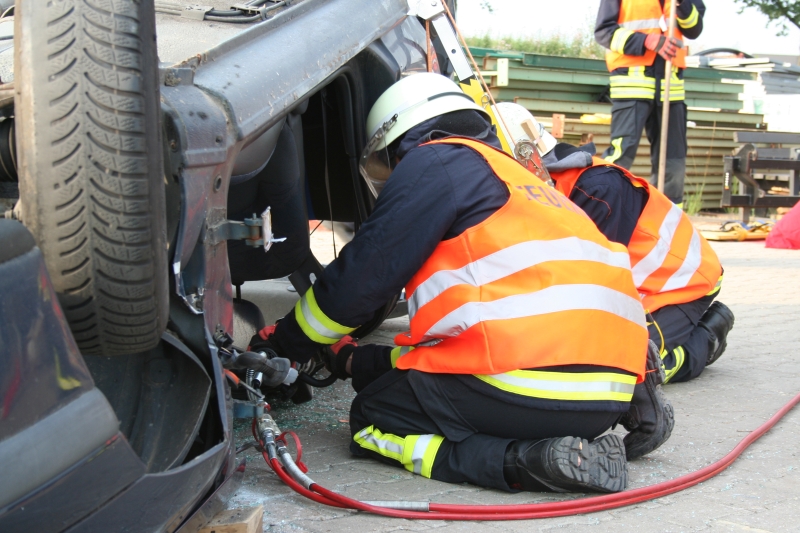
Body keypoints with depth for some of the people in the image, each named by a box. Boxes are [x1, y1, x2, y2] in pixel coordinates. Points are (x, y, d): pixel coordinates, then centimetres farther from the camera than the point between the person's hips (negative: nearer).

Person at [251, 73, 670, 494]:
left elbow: (360, 278, 1)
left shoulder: (438, 162, 4)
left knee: (372, 419, 14)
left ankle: (525, 458, -12)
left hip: (533, 384, -8)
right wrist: (356, 362, 37)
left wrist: (284, 342, 19)